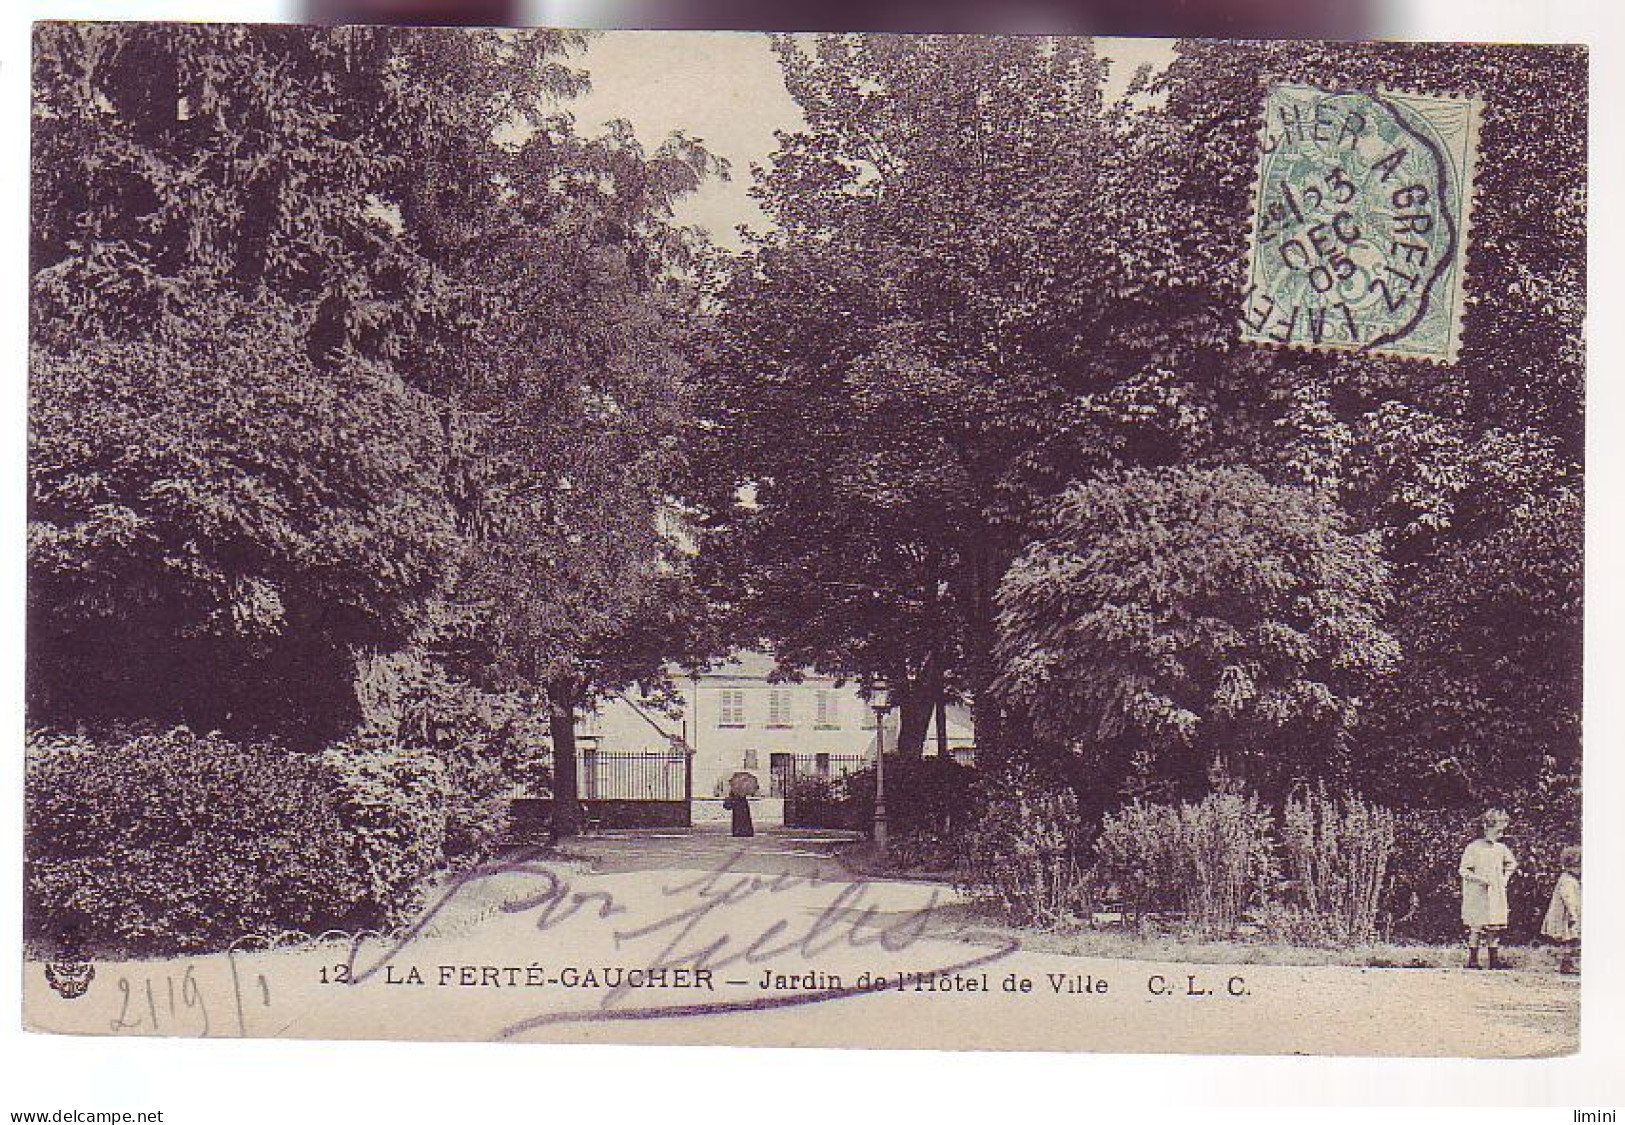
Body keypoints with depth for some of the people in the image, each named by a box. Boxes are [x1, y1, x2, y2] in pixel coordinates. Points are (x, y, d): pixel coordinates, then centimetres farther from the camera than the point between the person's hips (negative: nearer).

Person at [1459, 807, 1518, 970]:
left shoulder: (1501, 848, 9)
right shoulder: (1473, 848, -8)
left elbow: (1512, 864, 28)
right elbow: (1463, 871, -9)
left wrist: (1506, 878, 14)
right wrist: (1480, 879, -19)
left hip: (1496, 895, 5)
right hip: (1477, 895, -5)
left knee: (1494, 928, 7)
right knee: (1476, 927, -3)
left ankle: (1494, 960, 13)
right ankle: (1472, 961, 3)